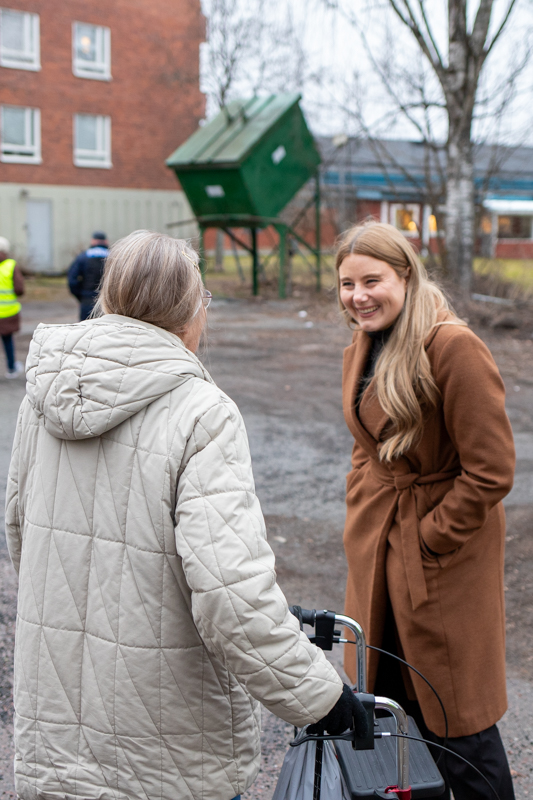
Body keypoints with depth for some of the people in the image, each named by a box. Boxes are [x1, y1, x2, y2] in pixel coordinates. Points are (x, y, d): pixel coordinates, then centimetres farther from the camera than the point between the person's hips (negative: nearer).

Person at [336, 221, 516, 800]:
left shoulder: (455, 348, -19)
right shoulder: (362, 350, 8)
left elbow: (490, 470, -18)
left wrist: (427, 538, -15)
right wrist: (361, 522, 10)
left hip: (443, 556, -7)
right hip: (377, 550, 8)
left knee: (455, 715, 5)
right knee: (393, 707, 16)